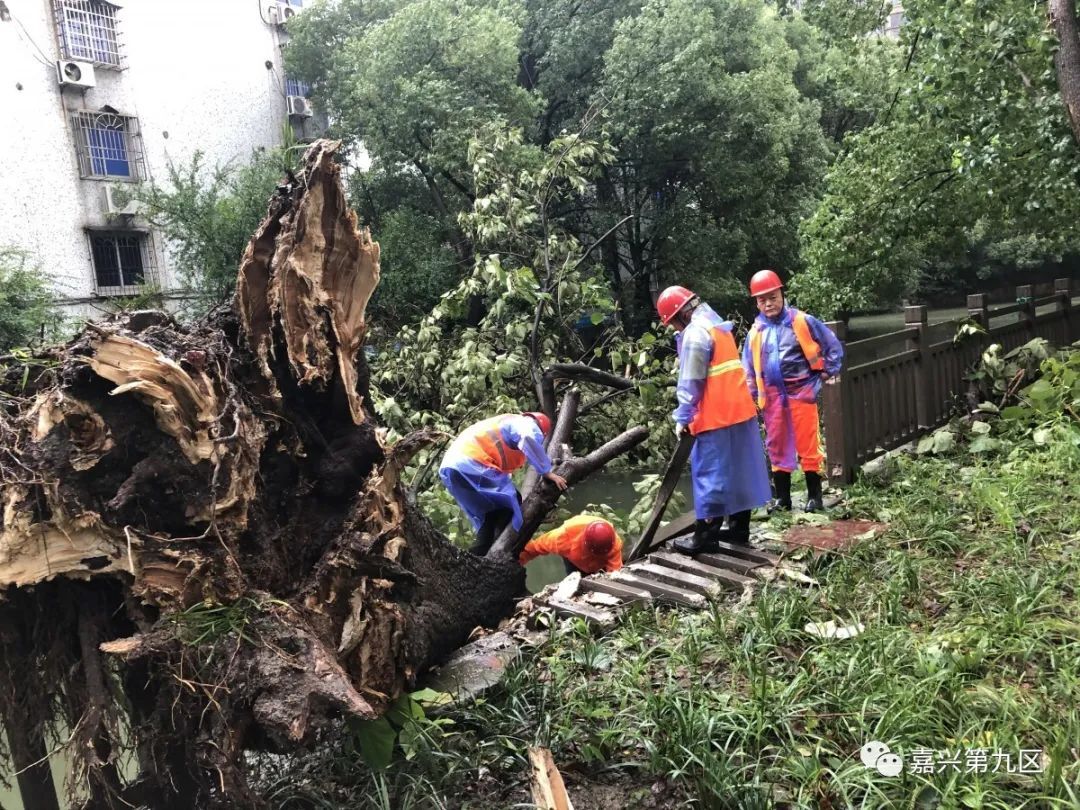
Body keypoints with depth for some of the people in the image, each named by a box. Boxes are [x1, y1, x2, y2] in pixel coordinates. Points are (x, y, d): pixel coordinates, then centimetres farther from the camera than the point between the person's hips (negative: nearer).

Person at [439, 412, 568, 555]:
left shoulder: (509, 424, 35)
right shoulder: (526, 423, 7)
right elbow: (530, 440, -19)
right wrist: (547, 472, -12)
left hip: (452, 465, 9)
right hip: (470, 464, -9)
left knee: (490, 514, 18)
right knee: (510, 503, 0)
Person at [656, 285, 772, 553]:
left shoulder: (695, 333, -13)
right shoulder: (718, 325, 17)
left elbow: (690, 382, -14)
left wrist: (683, 417, -9)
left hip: (717, 415, -9)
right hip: (739, 408, 9)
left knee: (710, 474, -4)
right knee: (737, 470, 13)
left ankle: (705, 536, 1)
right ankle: (739, 528, 22)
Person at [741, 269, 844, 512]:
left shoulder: (803, 321, -5)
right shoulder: (756, 331, 4)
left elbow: (833, 346, 2)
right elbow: (748, 367, 11)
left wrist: (826, 373, 0)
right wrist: (753, 397, 9)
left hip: (802, 392, -4)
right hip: (772, 397, 4)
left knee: (808, 445, 0)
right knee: (777, 447, 10)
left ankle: (814, 496, 11)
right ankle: (782, 497, 20)